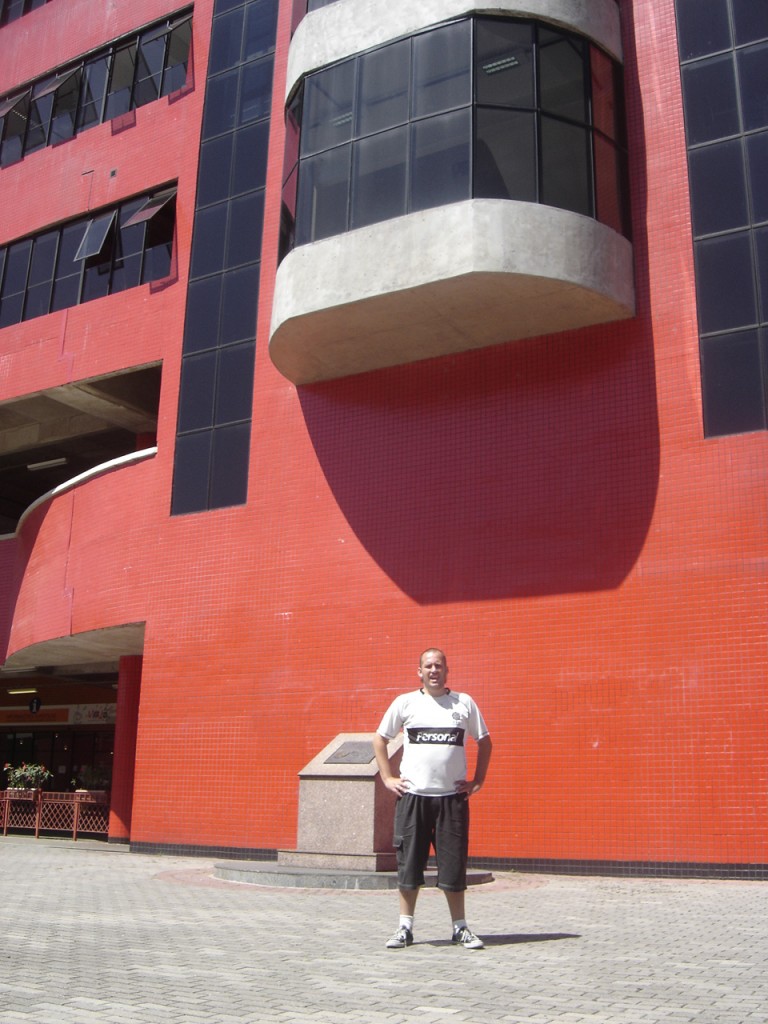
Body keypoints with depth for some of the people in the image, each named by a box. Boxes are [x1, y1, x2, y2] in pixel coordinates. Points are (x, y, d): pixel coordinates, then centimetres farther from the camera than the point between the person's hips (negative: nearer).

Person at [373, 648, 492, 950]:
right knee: (409, 864, 3)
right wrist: (388, 778, 4)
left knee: (454, 864, 3)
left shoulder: (465, 703, 6)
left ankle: (460, 928, 16)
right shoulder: (405, 703, 4)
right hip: (412, 796, 0)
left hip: (453, 796, 0)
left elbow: (484, 741, 16)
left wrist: (478, 780, 8)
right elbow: (379, 739, 12)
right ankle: (405, 927, 14)